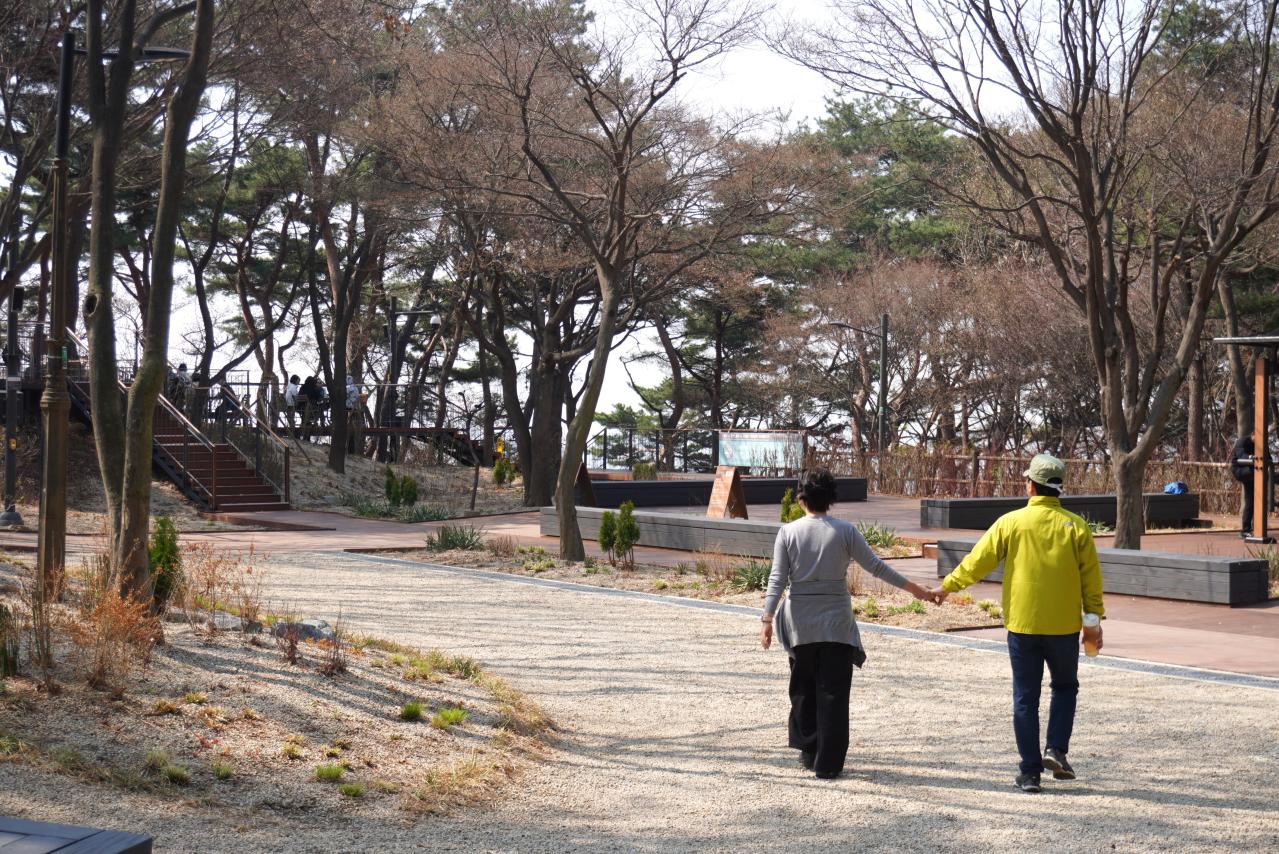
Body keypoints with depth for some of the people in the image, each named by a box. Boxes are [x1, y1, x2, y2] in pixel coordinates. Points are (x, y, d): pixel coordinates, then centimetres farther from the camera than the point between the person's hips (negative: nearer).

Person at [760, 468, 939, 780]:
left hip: (800, 624, 1)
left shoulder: (788, 532, -4)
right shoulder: (845, 531, -5)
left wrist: (767, 619, -2)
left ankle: (809, 750, 21)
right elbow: (875, 566, -3)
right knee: (833, 693, 4)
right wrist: (914, 588, 6)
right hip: (836, 624, -1)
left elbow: (777, 579, -6)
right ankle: (828, 763, 4)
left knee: (803, 688, 17)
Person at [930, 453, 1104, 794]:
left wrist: (948, 586, 14)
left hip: (1022, 624, 0)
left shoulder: (1010, 523, -6)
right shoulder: (1076, 526, -4)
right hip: (1063, 625, 1)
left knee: (1025, 697, 7)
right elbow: (1091, 577, 0)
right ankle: (1056, 750, 4)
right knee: (1065, 687, 21)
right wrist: (1095, 619, 10)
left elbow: (978, 561, 0)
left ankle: (1029, 771, 7)